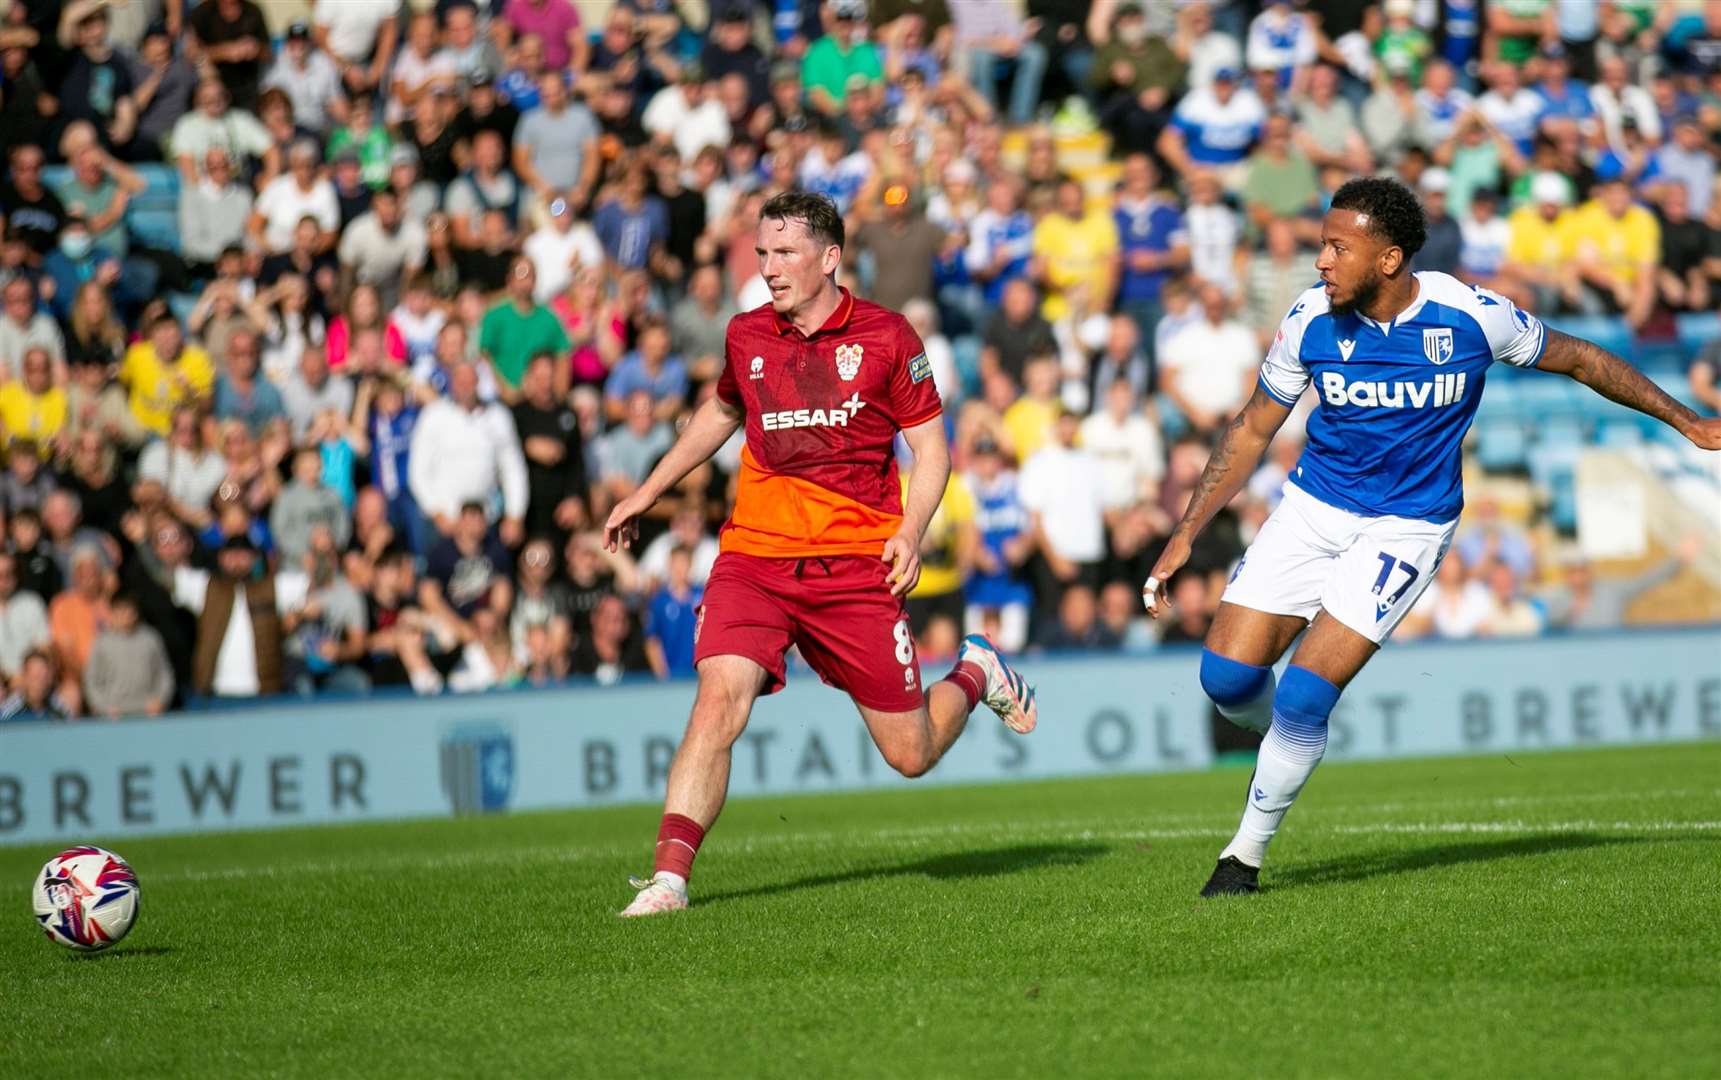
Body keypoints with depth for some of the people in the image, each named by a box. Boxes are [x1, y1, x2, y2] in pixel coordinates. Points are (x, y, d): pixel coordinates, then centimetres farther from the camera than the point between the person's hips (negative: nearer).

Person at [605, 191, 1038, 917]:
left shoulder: (885, 337, -3)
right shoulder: (746, 337, 7)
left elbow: (930, 448, 2)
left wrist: (909, 534, -14)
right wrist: (647, 492, 28)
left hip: (857, 568, -2)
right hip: (754, 557, 2)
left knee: (910, 754, 4)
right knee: (718, 699, -23)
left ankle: (975, 675, 36)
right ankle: (669, 877, -26)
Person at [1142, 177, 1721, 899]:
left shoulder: (1470, 316, -17)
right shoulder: (1311, 320, -11)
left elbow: (1579, 360, 1)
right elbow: (1252, 431, 4)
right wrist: (1185, 535, 1)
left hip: (1405, 527, -3)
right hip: (1313, 507, 3)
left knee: (1305, 696, -16)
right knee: (1226, 675, -9)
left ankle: (1247, 856, 2)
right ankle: (1288, 743, 27)